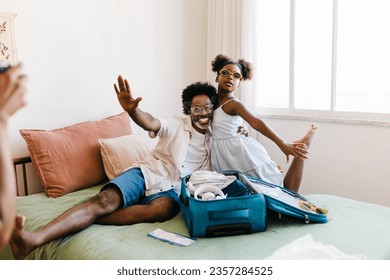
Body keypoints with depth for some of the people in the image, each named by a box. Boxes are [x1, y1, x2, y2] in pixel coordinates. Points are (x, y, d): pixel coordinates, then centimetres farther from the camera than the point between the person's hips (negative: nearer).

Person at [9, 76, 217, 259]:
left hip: (171, 189, 1)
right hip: (146, 173, 0)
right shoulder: (177, 125, 6)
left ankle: (88, 219, -33)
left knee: (161, 210, -37)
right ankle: (34, 239, -41)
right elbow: (151, 123, -17)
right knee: (106, 199, -28)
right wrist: (132, 109, -38)